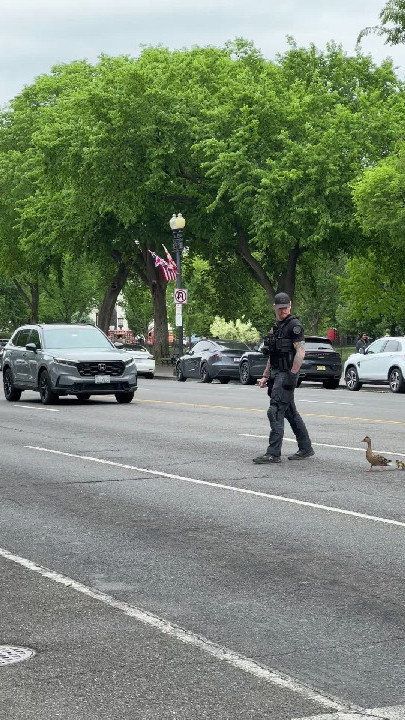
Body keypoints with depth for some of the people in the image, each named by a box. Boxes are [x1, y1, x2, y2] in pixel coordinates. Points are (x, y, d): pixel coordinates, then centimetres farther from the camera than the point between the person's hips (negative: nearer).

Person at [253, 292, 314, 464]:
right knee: (290, 412, 14)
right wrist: (265, 376, 19)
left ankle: (273, 453, -15)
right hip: (276, 373, 10)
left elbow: (300, 352, -17)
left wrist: (292, 375, -23)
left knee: (275, 412, -14)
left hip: (286, 374, -10)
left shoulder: (294, 325, -9)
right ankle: (306, 448, 21)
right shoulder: (276, 327, 19)